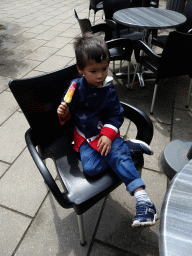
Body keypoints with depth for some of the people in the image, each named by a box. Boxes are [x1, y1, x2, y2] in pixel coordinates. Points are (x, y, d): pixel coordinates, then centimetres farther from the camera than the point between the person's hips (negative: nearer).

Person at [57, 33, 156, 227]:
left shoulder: (108, 90, -6)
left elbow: (116, 115, -4)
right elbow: (68, 110, 8)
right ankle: (129, 147, -10)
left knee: (119, 156, -28)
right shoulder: (75, 87, -2)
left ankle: (142, 199, -21)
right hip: (84, 136, 2)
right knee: (91, 168, -21)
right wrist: (63, 113, -16)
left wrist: (108, 135, -19)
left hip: (106, 133, -1)